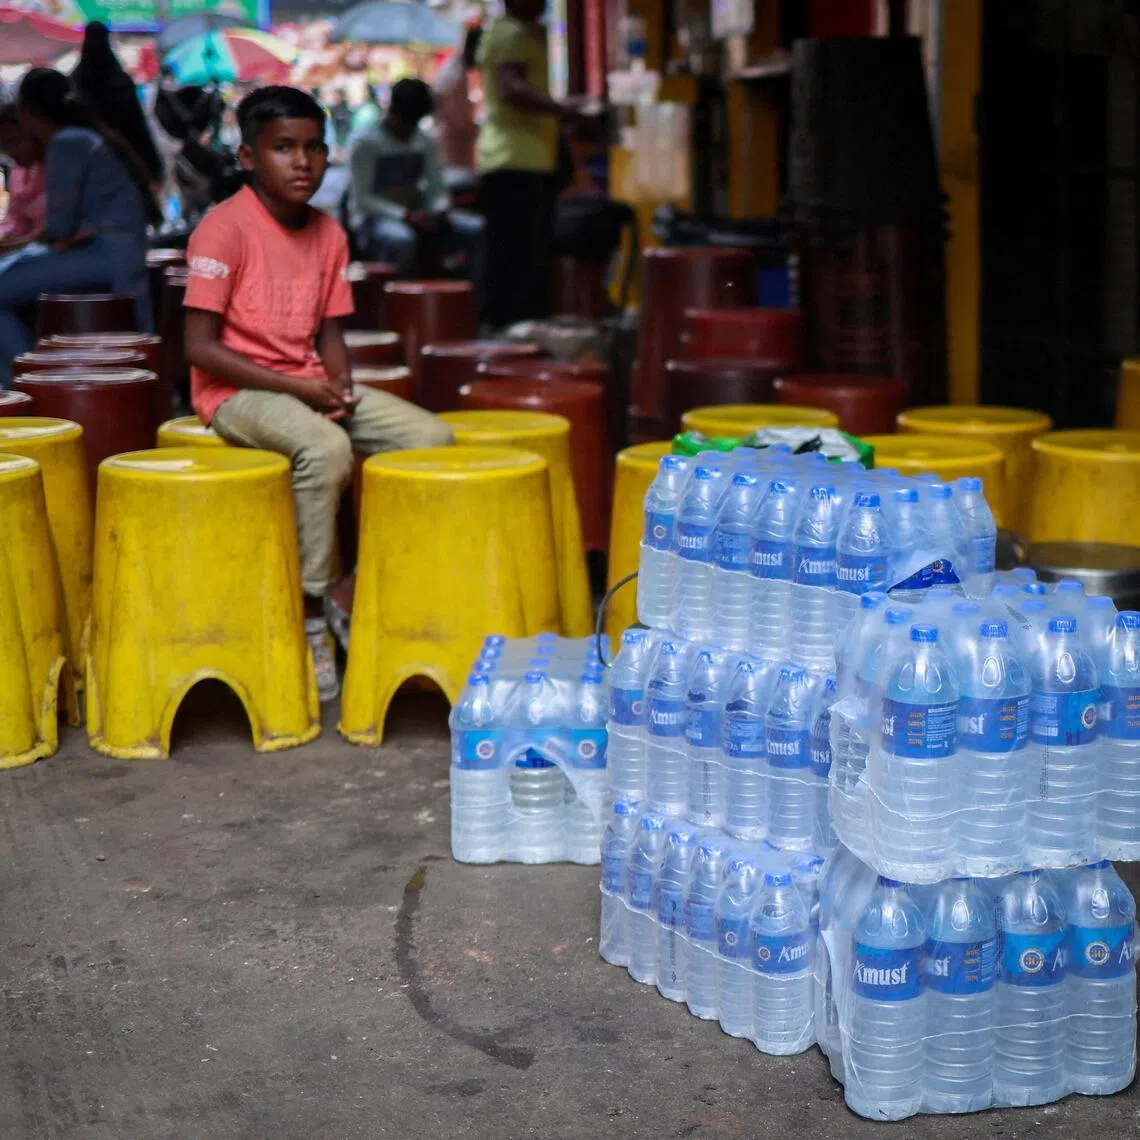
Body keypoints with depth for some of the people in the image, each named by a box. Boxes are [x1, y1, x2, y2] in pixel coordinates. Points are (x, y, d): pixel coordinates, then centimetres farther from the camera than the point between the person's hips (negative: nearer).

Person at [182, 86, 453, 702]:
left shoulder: (329, 234, 8)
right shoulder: (225, 228, -13)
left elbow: (329, 331, 14)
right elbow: (200, 346, -17)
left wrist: (339, 386, -9)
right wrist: (297, 388, -19)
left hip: (309, 384, 7)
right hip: (236, 391, -7)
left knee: (432, 435, -9)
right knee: (326, 447, -36)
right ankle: (308, 616, -24)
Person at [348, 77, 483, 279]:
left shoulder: (426, 143, 11)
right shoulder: (364, 143, -6)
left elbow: (437, 191, 10)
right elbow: (362, 199, -11)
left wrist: (440, 210, -16)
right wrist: (406, 216, -24)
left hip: (417, 216, 6)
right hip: (375, 220, -6)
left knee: (477, 229, -15)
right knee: (401, 239, -41)